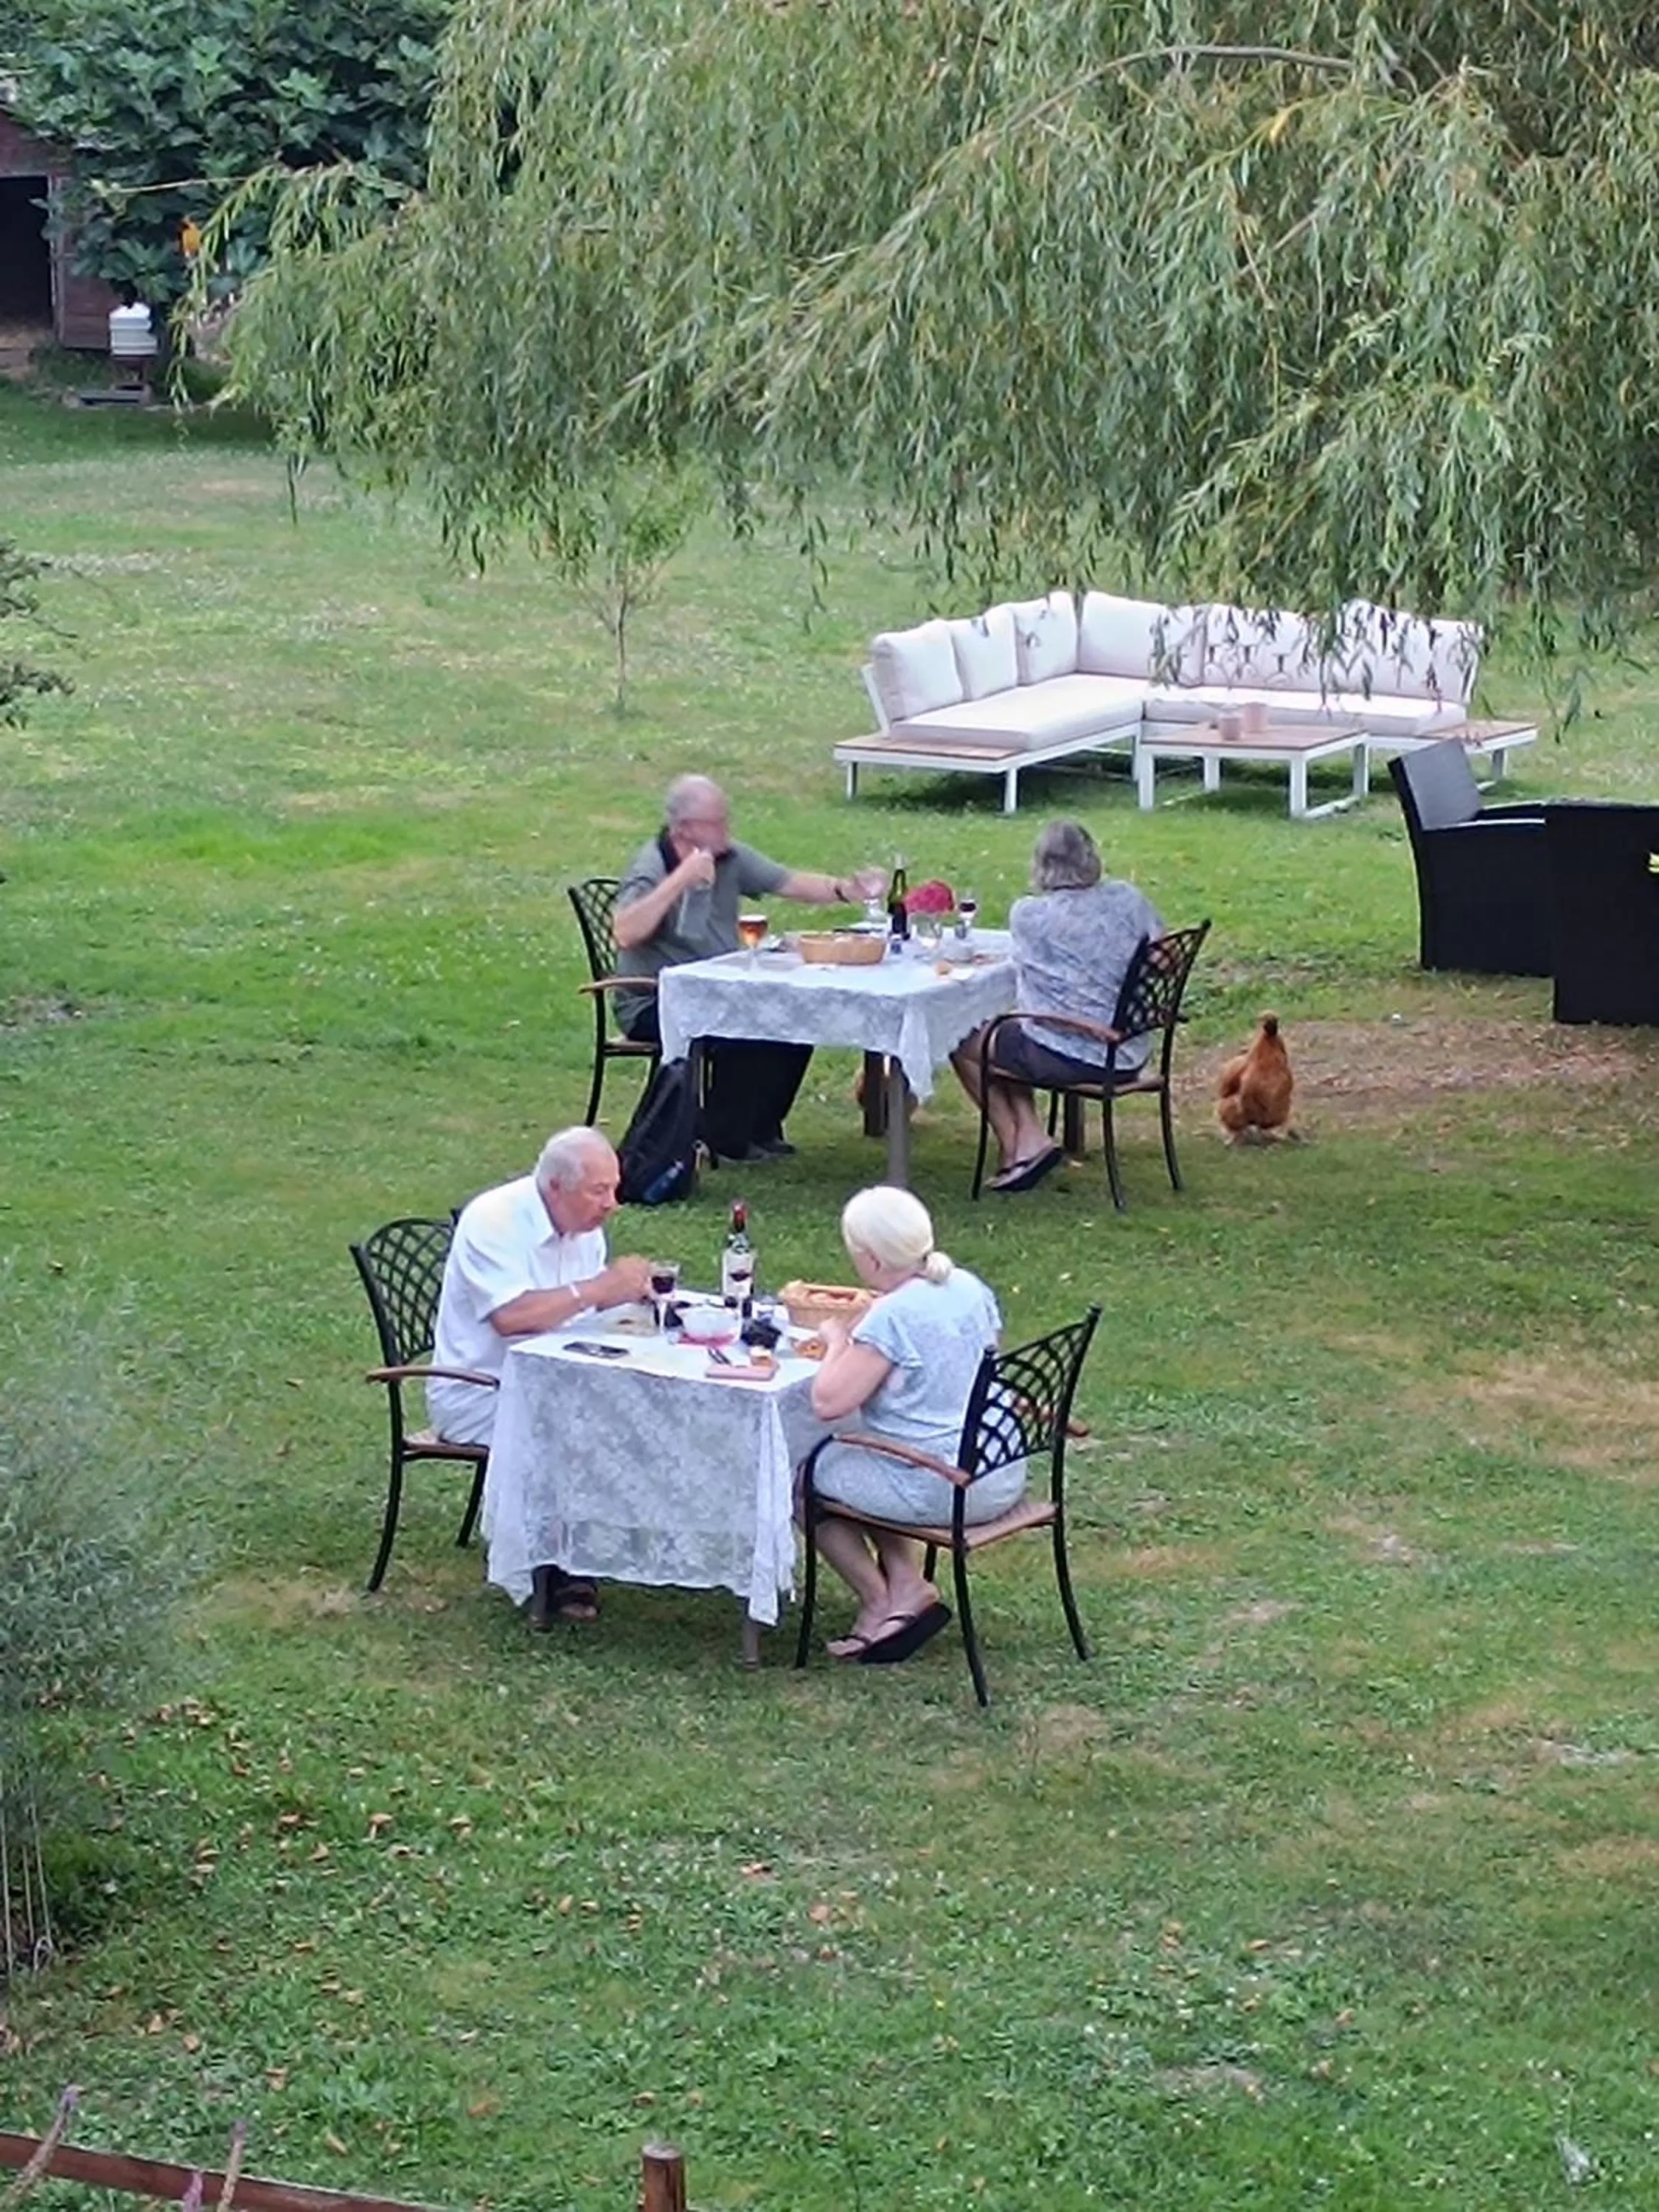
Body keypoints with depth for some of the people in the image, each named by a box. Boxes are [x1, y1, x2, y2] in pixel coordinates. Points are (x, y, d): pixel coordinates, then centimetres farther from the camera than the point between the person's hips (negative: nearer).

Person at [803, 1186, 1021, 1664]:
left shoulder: (893, 1317, -20)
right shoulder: (970, 1288, 5)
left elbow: (828, 1402, -22)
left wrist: (838, 1344, -3)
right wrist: (857, 1343, 18)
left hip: (938, 1492, -9)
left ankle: (881, 1601, 14)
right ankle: (905, 1585, 16)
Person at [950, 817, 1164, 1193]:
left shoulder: (1029, 915, -12)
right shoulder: (1128, 899, -2)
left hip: (1070, 1058, -6)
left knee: (964, 1043, 17)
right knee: (1007, 1035, 28)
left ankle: (1015, 1145, 18)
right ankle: (1029, 1138, 16)